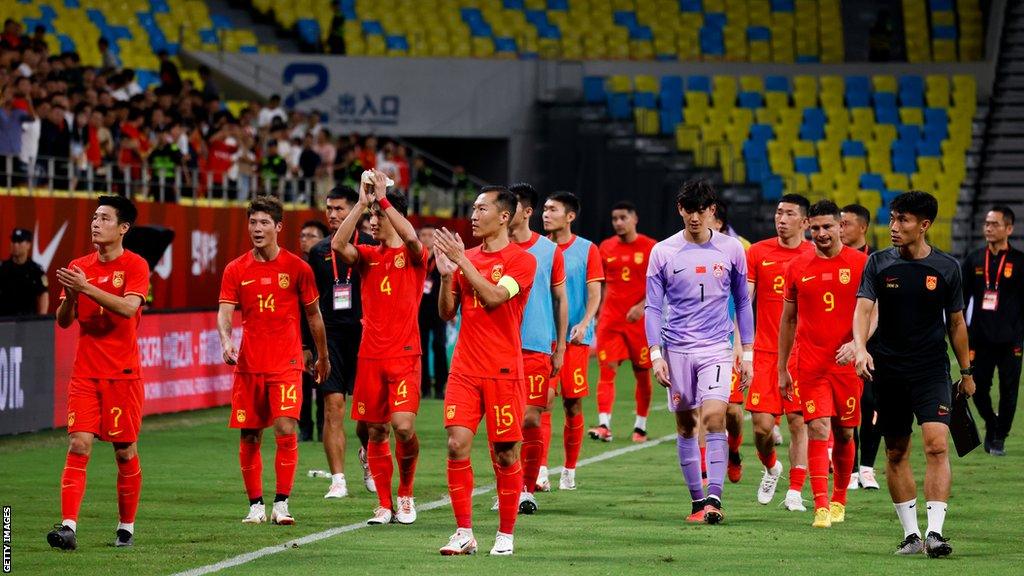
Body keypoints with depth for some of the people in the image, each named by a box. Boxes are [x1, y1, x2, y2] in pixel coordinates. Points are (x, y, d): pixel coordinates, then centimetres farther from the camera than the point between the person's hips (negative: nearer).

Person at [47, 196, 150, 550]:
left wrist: (85, 287, -27)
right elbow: (64, 321, 9)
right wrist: (70, 295, -11)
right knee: (78, 446, -10)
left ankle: (126, 527, 18)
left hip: (123, 373, -3)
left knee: (125, 452, 4)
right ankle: (68, 527, -17)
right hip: (85, 372, 3)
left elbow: (128, 307, -21)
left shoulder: (135, 266, -4)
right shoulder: (78, 268, 9)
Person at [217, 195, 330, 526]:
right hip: (248, 364, 2)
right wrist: (226, 340, -26)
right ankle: (255, 506, 16)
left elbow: (313, 315, 11)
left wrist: (323, 357, 18)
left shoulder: (297, 268, 1)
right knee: (249, 437, 5)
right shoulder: (236, 270, 4)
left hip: (286, 363, -2)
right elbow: (225, 312, -5)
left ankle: (281, 504, -7)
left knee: (286, 430, -14)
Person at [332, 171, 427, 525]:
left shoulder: (412, 255, 0)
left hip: (404, 355, -4)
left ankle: (406, 493, 6)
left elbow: (411, 237, -23)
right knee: (376, 432, 4)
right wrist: (361, 203, -14)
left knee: (403, 426, -16)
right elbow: (338, 245, -9)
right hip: (370, 356, 4)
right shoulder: (368, 257, 11)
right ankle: (384, 505, 12)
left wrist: (382, 199, -21)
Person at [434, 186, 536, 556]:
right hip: (465, 369, 4)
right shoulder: (465, 257, 12)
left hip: (503, 371, -4)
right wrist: (446, 274, -2)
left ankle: (505, 535, 11)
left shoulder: (521, 260, -4)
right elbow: (446, 312, 13)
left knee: (505, 454, 0)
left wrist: (462, 260, -17)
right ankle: (464, 533, -1)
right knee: (457, 445, -7)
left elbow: (493, 297, -19)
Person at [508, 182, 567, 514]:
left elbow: (560, 300, 10)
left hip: (537, 347, -1)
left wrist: (560, 348, 7)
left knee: (531, 418, -4)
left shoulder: (549, 250, 4)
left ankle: (528, 489, 7)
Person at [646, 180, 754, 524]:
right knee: (685, 426, 5)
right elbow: (654, 307, 3)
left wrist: (747, 353, 6)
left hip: (717, 350, -1)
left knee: (714, 418, -17)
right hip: (677, 351, 1)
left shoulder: (731, 250, 2)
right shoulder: (663, 252, 1)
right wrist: (656, 354, -6)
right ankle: (697, 500, 14)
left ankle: (714, 498, -19)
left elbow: (743, 303, 10)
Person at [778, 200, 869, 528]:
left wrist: (856, 343, -20)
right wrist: (782, 369, 13)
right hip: (810, 365, 0)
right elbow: (788, 319, 13)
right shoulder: (798, 268, 6)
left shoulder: (860, 264, -1)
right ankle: (821, 507, -14)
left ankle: (839, 500, 28)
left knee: (844, 434, 9)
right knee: (818, 431, -11)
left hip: (847, 363, 0)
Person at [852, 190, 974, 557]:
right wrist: (861, 348, -28)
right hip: (889, 371, 2)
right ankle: (911, 533, 16)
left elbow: (956, 322, 10)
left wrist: (966, 372, 13)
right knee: (896, 452, 6)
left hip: (932, 371, -2)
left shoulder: (947, 268, 2)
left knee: (937, 445, -17)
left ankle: (935, 532, -19)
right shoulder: (878, 264, 1)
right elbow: (863, 308, -10)